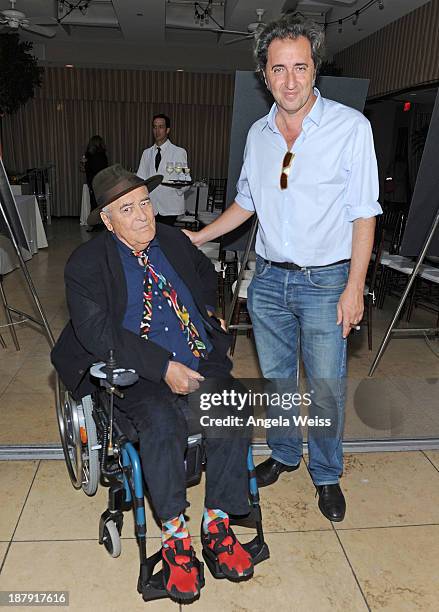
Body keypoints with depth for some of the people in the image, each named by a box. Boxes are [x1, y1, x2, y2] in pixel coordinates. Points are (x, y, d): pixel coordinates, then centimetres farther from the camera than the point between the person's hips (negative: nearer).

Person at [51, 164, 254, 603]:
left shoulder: (174, 241, 11)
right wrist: (164, 367, -24)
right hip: (137, 375, -4)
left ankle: (217, 525, -4)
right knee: (162, 423, -32)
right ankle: (174, 538, -10)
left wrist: (205, 313, 13)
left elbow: (208, 276, 32)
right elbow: (98, 333, -16)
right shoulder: (86, 265, -4)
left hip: (202, 362, 4)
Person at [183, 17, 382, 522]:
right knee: (275, 376, 15)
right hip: (268, 277, 5)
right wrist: (197, 238, 13)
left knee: (326, 386, 4)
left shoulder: (350, 126, -8)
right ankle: (283, 455, 38)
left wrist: (354, 287, -14)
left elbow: (363, 214, -9)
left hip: (325, 281, -4)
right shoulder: (258, 133, 6)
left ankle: (326, 475, 28)